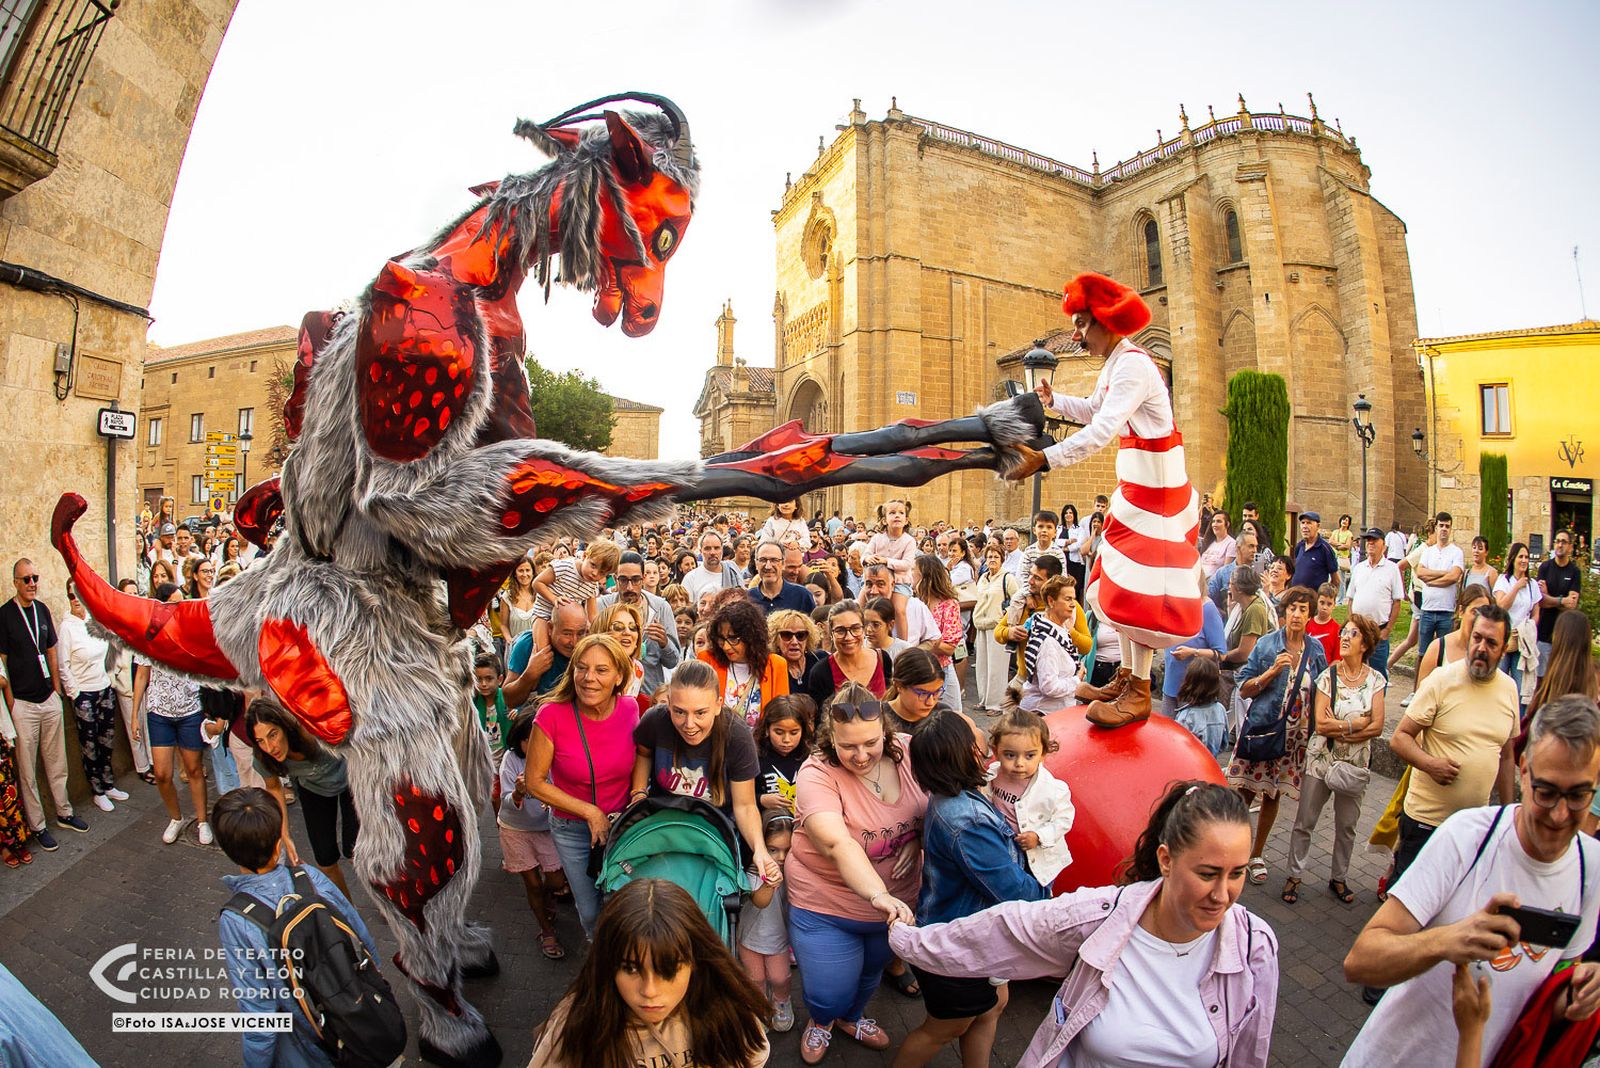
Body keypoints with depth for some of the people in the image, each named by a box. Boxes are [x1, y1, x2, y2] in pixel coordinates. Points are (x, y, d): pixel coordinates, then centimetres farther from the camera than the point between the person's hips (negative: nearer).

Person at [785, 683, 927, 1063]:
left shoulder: (906, 751, -16)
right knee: (830, 995, 3)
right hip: (827, 906, -4)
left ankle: (852, 1016, 61)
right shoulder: (817, 775, -28)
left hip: (897, 900, 4)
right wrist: (879, 896, -54)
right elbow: (838, 844, -42)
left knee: (872, 971, 26)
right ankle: (821, 1021, 43)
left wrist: (917, 838, -17)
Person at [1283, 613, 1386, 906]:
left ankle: (1339, 879, 32)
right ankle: (1294, 876, 18)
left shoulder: (1375, 680, -3)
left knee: (1347, 825, 14)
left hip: (1355, 764, 1)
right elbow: (1320, 725, -14)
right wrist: (1358, 723, -13)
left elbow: (1377, 727, -10)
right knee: (1304, 822, 5)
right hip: (1321, 759, -1)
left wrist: (1338, 728, -16)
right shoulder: (1328, 676, -8)